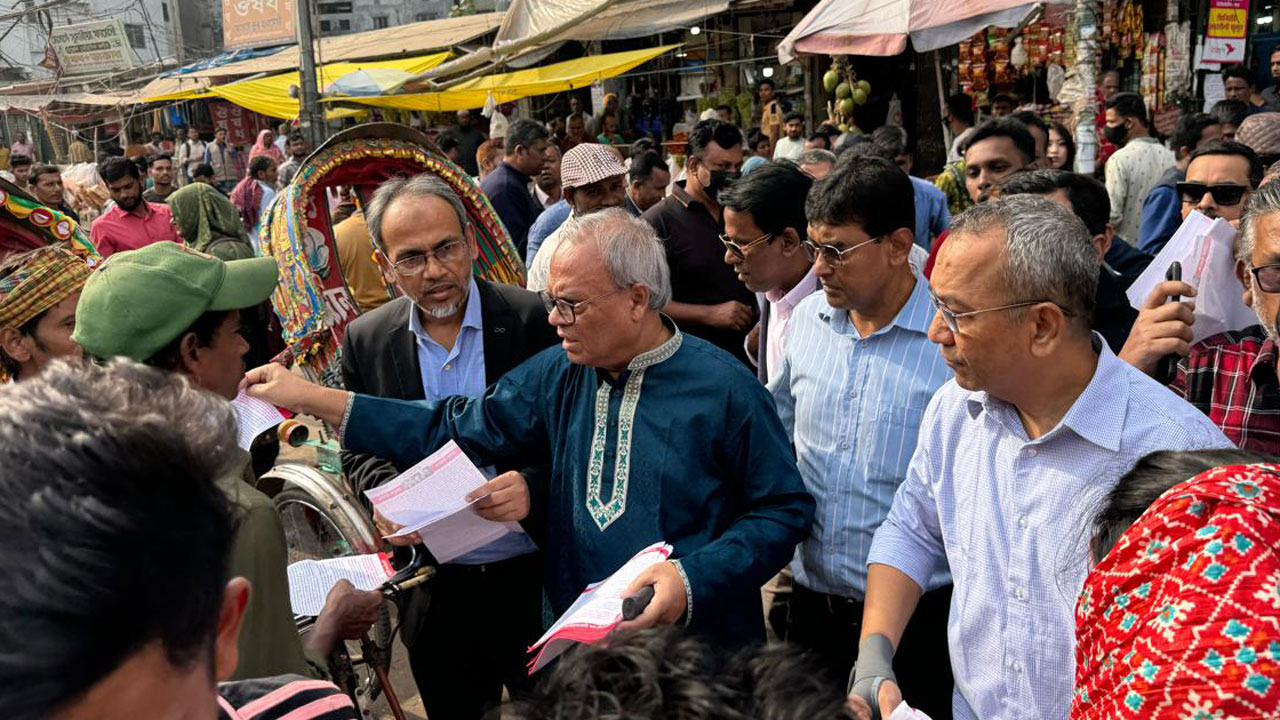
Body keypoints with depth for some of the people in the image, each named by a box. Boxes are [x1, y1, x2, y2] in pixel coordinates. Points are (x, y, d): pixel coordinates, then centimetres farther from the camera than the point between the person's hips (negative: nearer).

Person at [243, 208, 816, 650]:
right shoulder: (557, 375, -2)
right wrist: (311, 399, -4)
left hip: (702, 654, -4)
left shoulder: (724, 389, -15)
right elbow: (453, 430, 0)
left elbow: (786, 510, -11)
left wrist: (692, 579, -23)